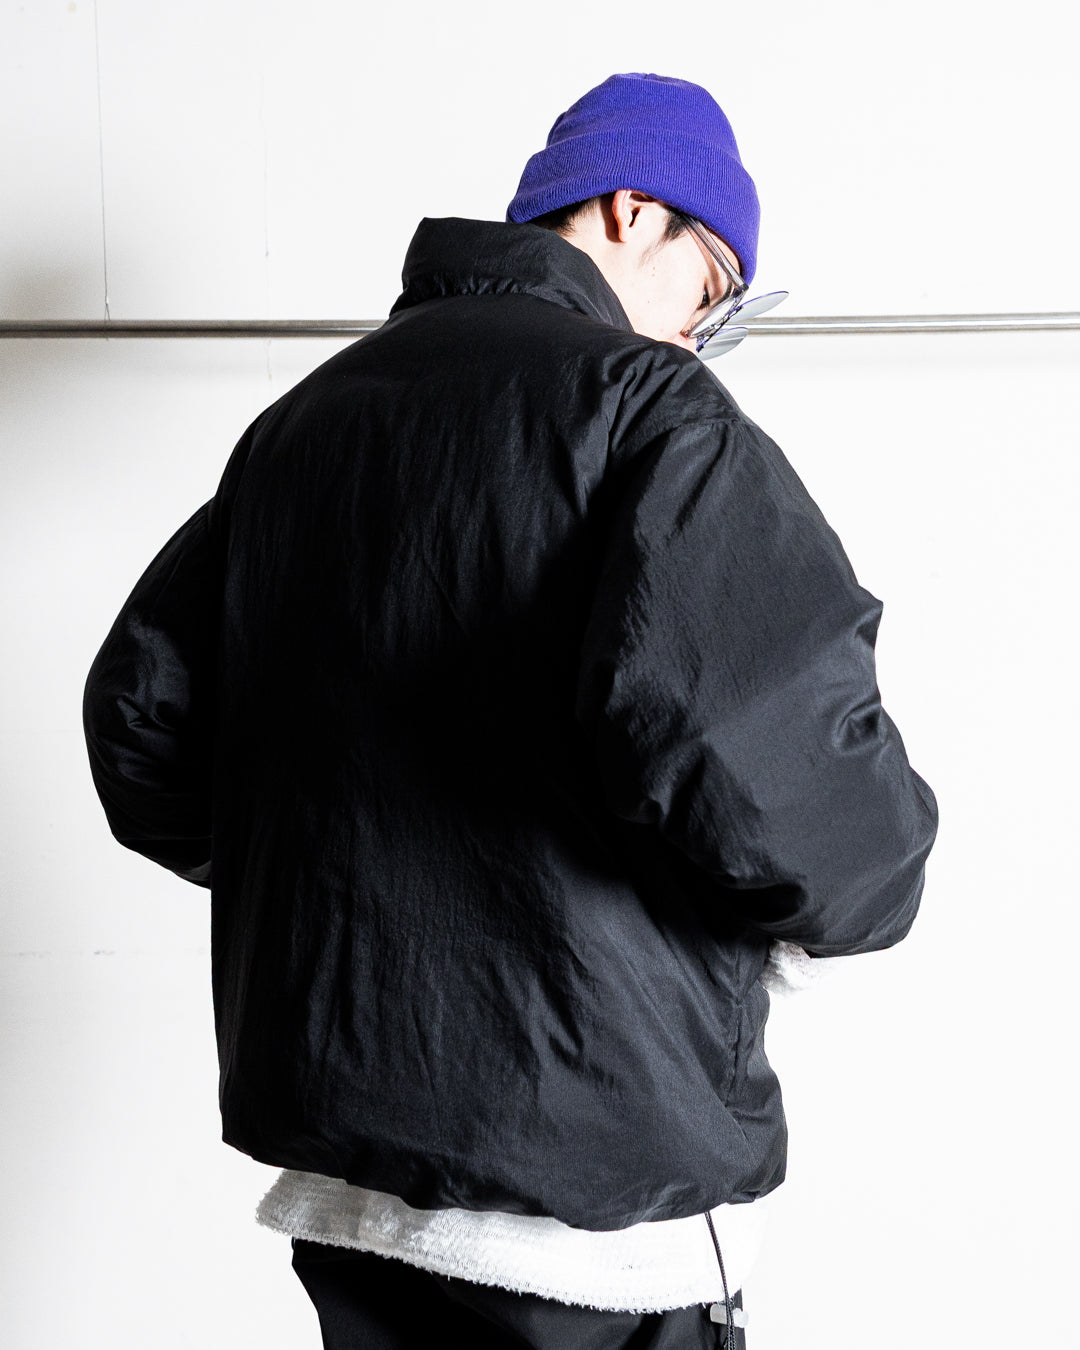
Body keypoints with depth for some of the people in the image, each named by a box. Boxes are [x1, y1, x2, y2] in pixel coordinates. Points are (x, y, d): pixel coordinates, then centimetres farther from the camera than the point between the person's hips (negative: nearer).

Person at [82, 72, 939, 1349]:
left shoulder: (300, 420, 12)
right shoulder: (648, 409, -11)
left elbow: (138, 712, 14)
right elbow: (755, 752, -25)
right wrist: (852, 890, -5)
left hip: (333, 1148, 7)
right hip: (594, 1169, -7)